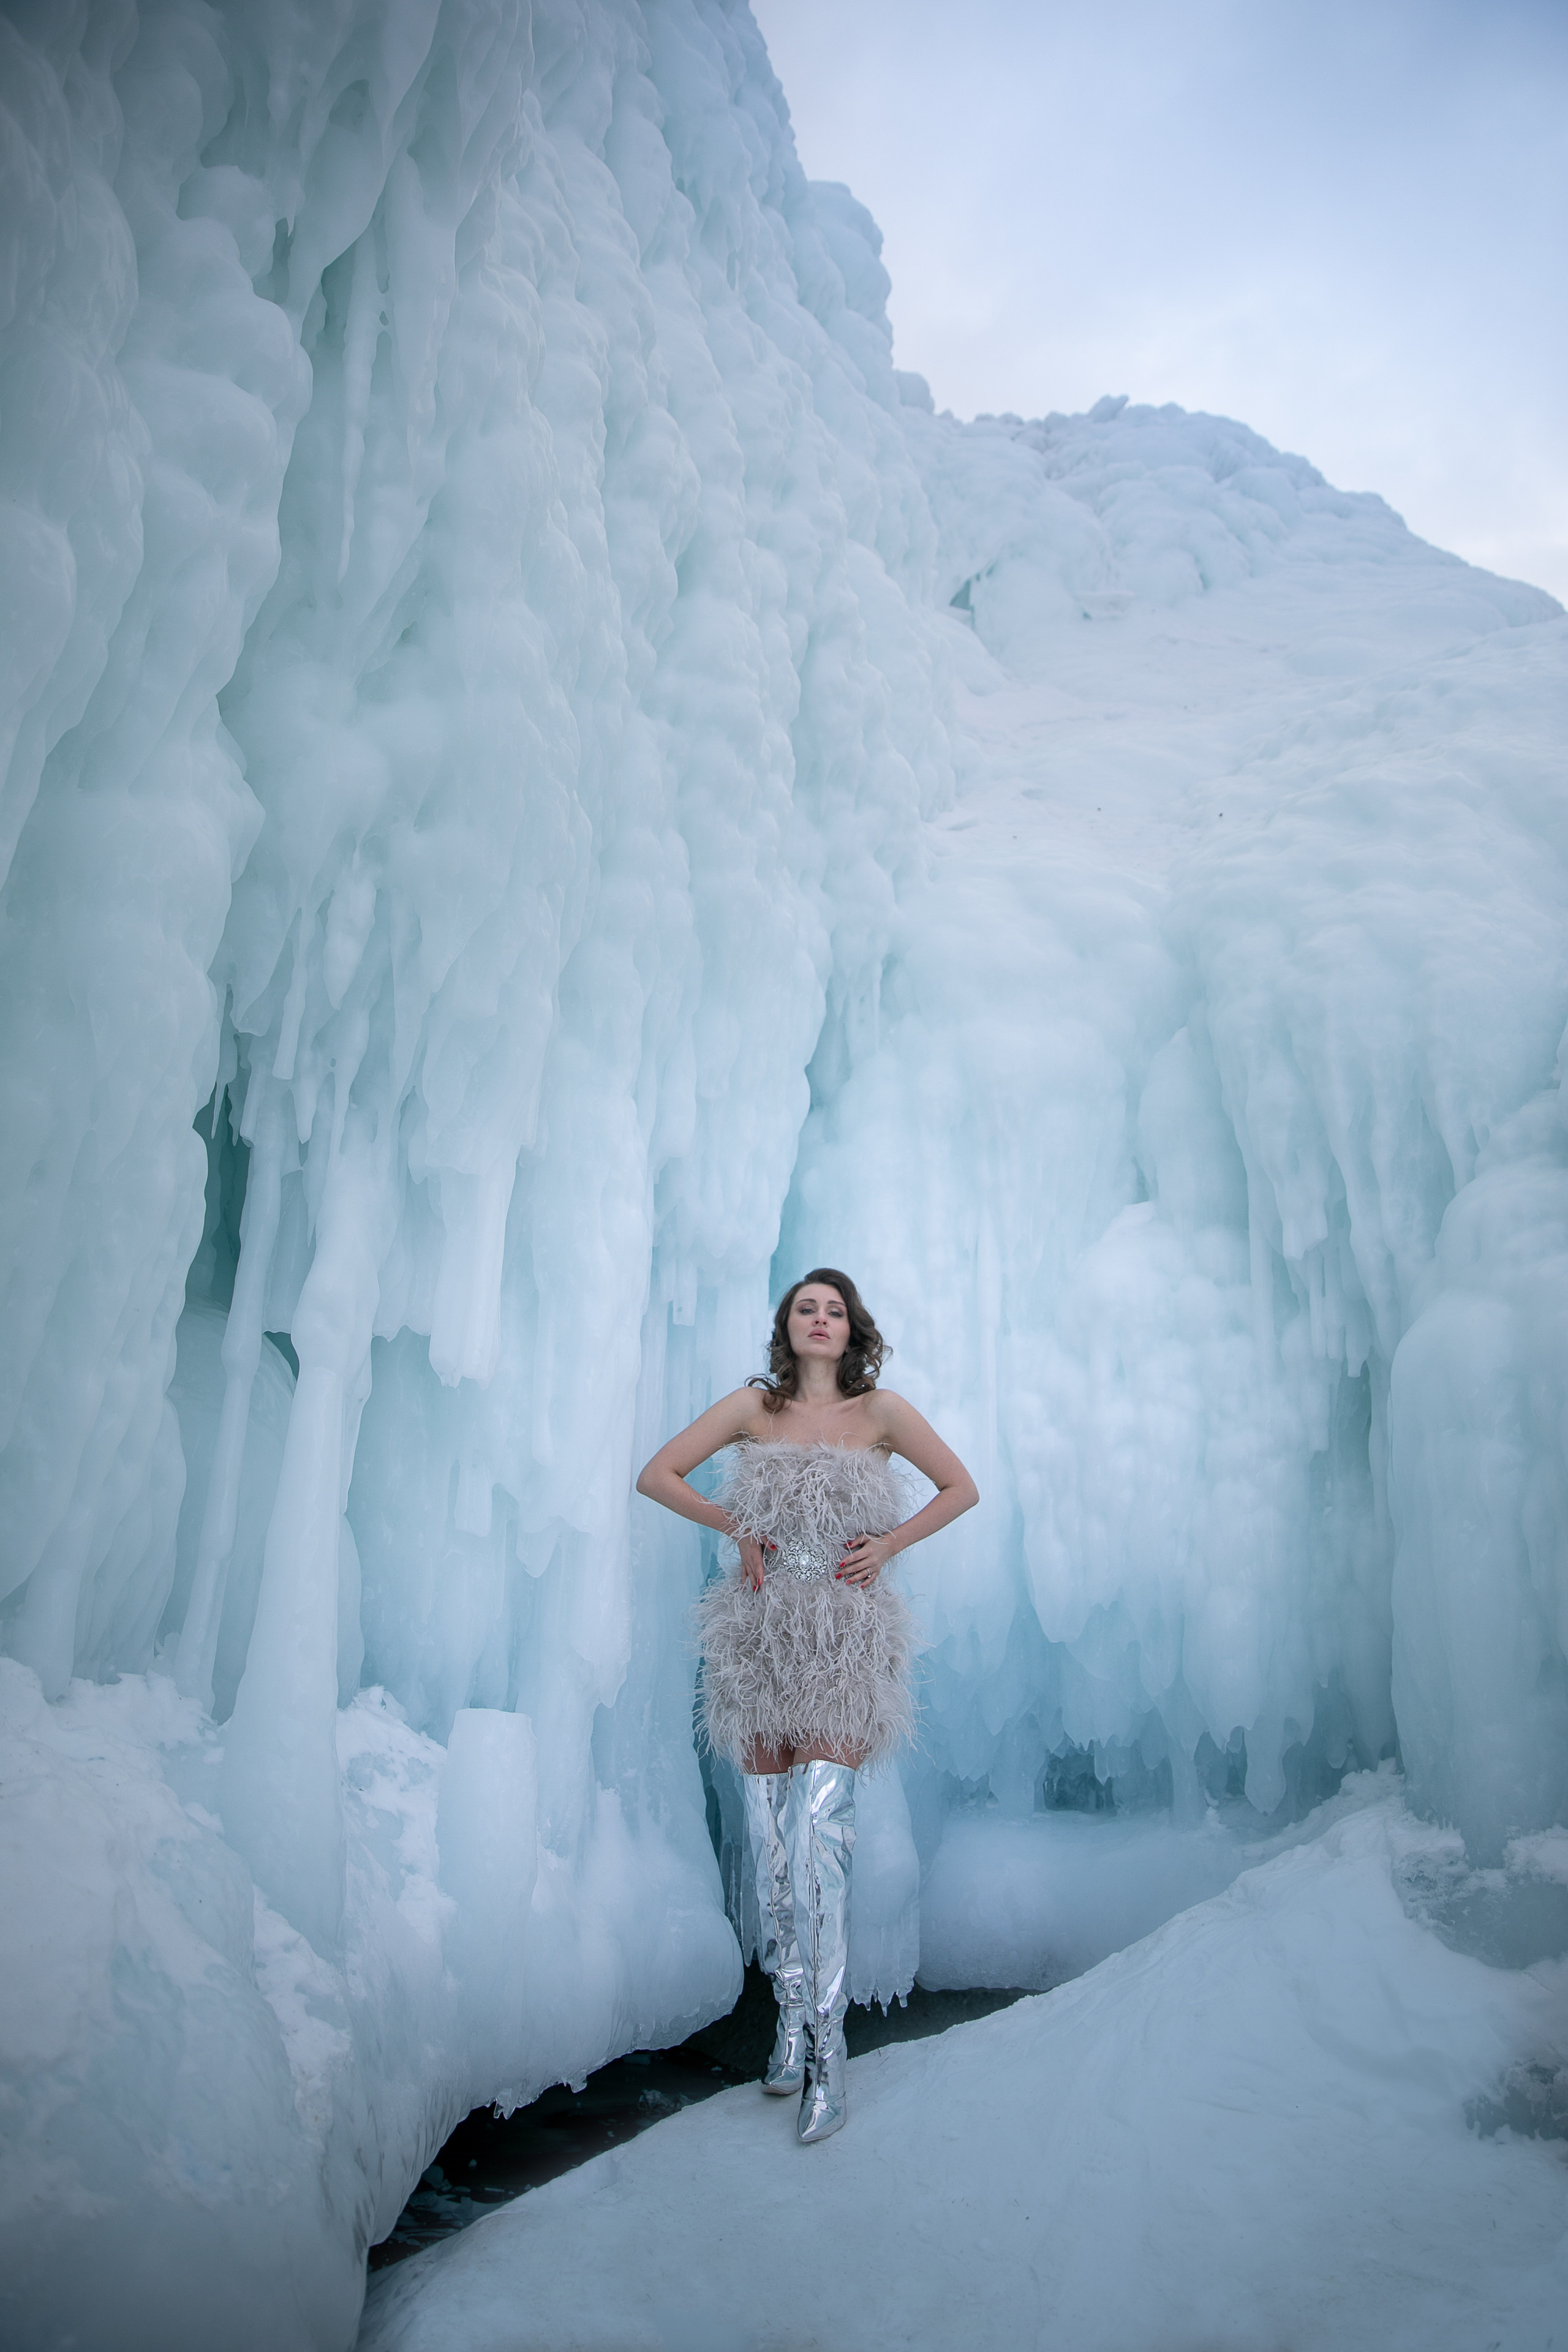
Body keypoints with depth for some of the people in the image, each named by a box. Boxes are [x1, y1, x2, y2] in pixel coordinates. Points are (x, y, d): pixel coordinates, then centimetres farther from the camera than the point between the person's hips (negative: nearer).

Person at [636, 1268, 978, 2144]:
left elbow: (961, 1487, 9)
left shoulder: (881, 1411, 3)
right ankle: (792, 2012, 25)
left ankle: (826, 2048, -1)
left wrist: (888, 1545, 0)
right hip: (763, 1635, 2)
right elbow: (656, 1475, 7)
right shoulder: (754, 1406, 5)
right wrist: (735, 1527, 0)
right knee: (771, 1835, 7)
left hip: (845, 1639, -2)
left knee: (822, 1832, -11)